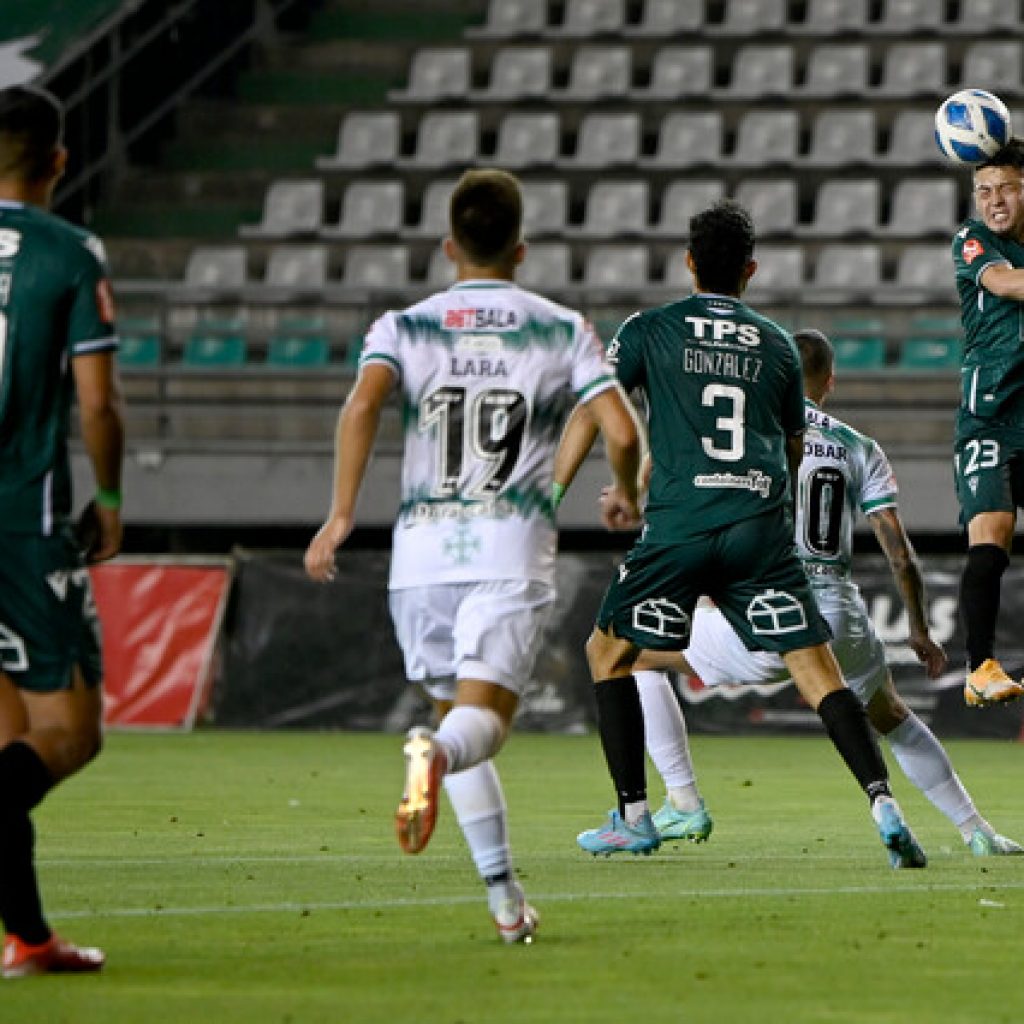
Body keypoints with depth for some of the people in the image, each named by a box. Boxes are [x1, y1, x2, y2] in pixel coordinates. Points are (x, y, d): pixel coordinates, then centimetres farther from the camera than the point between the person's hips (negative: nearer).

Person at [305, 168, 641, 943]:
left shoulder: (404, 327, 9)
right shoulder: (564, 331, 8)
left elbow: (362, 406, -11)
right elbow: (622, 432, -2)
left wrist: (341, 515, -10)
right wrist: (628, 497, 18)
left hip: (423, 550, 2)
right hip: (513, 551, -2)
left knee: (458, 714, 16)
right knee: (483, 719, -11)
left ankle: (506, 898, 12)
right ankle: (434, 756, -49)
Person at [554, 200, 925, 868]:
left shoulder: (649, 331, 9)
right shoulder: (777, 345, 17)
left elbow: (591, 413, 2)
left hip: (680, 528, -2)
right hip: (762, 528, 2)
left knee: (609, 652, 17)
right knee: (818, 671, -1)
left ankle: (634, 818, 13)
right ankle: (885, 807, -18)